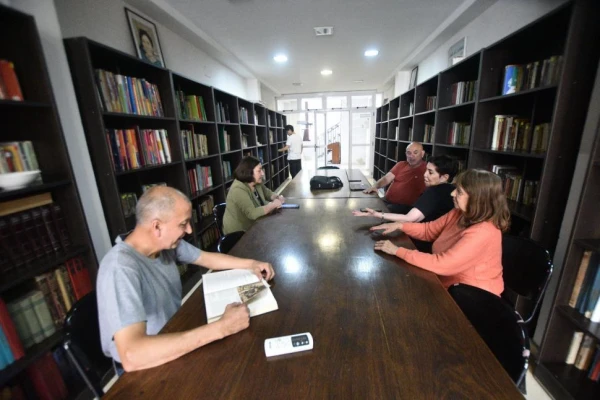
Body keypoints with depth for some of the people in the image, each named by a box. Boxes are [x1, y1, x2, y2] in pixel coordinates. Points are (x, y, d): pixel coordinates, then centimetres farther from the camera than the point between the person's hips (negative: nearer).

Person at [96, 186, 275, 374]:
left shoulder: (167, 243, -9)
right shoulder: (121, 269, -32)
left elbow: (208, 258, 6)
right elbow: (132, 356, -40)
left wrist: (250, 264, -6)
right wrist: (221, 328, -40)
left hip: (173, 336, 6)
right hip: (142, 368, -6)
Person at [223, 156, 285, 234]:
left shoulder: (257, 183, -2)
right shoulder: (238, 190, -26)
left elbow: (268, 193, 13)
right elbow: (253, 213, -35)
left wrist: (277, 198, -8)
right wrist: (273, 205, -25)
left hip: (253, 227, 7)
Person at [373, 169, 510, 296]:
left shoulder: (483, 233, -30)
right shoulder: (460, 214, -4)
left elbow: (442, 264, -34)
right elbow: (428, 230, 7)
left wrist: (397, 251, -29)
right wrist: (400, 226, -8)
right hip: (451, 285, 7)